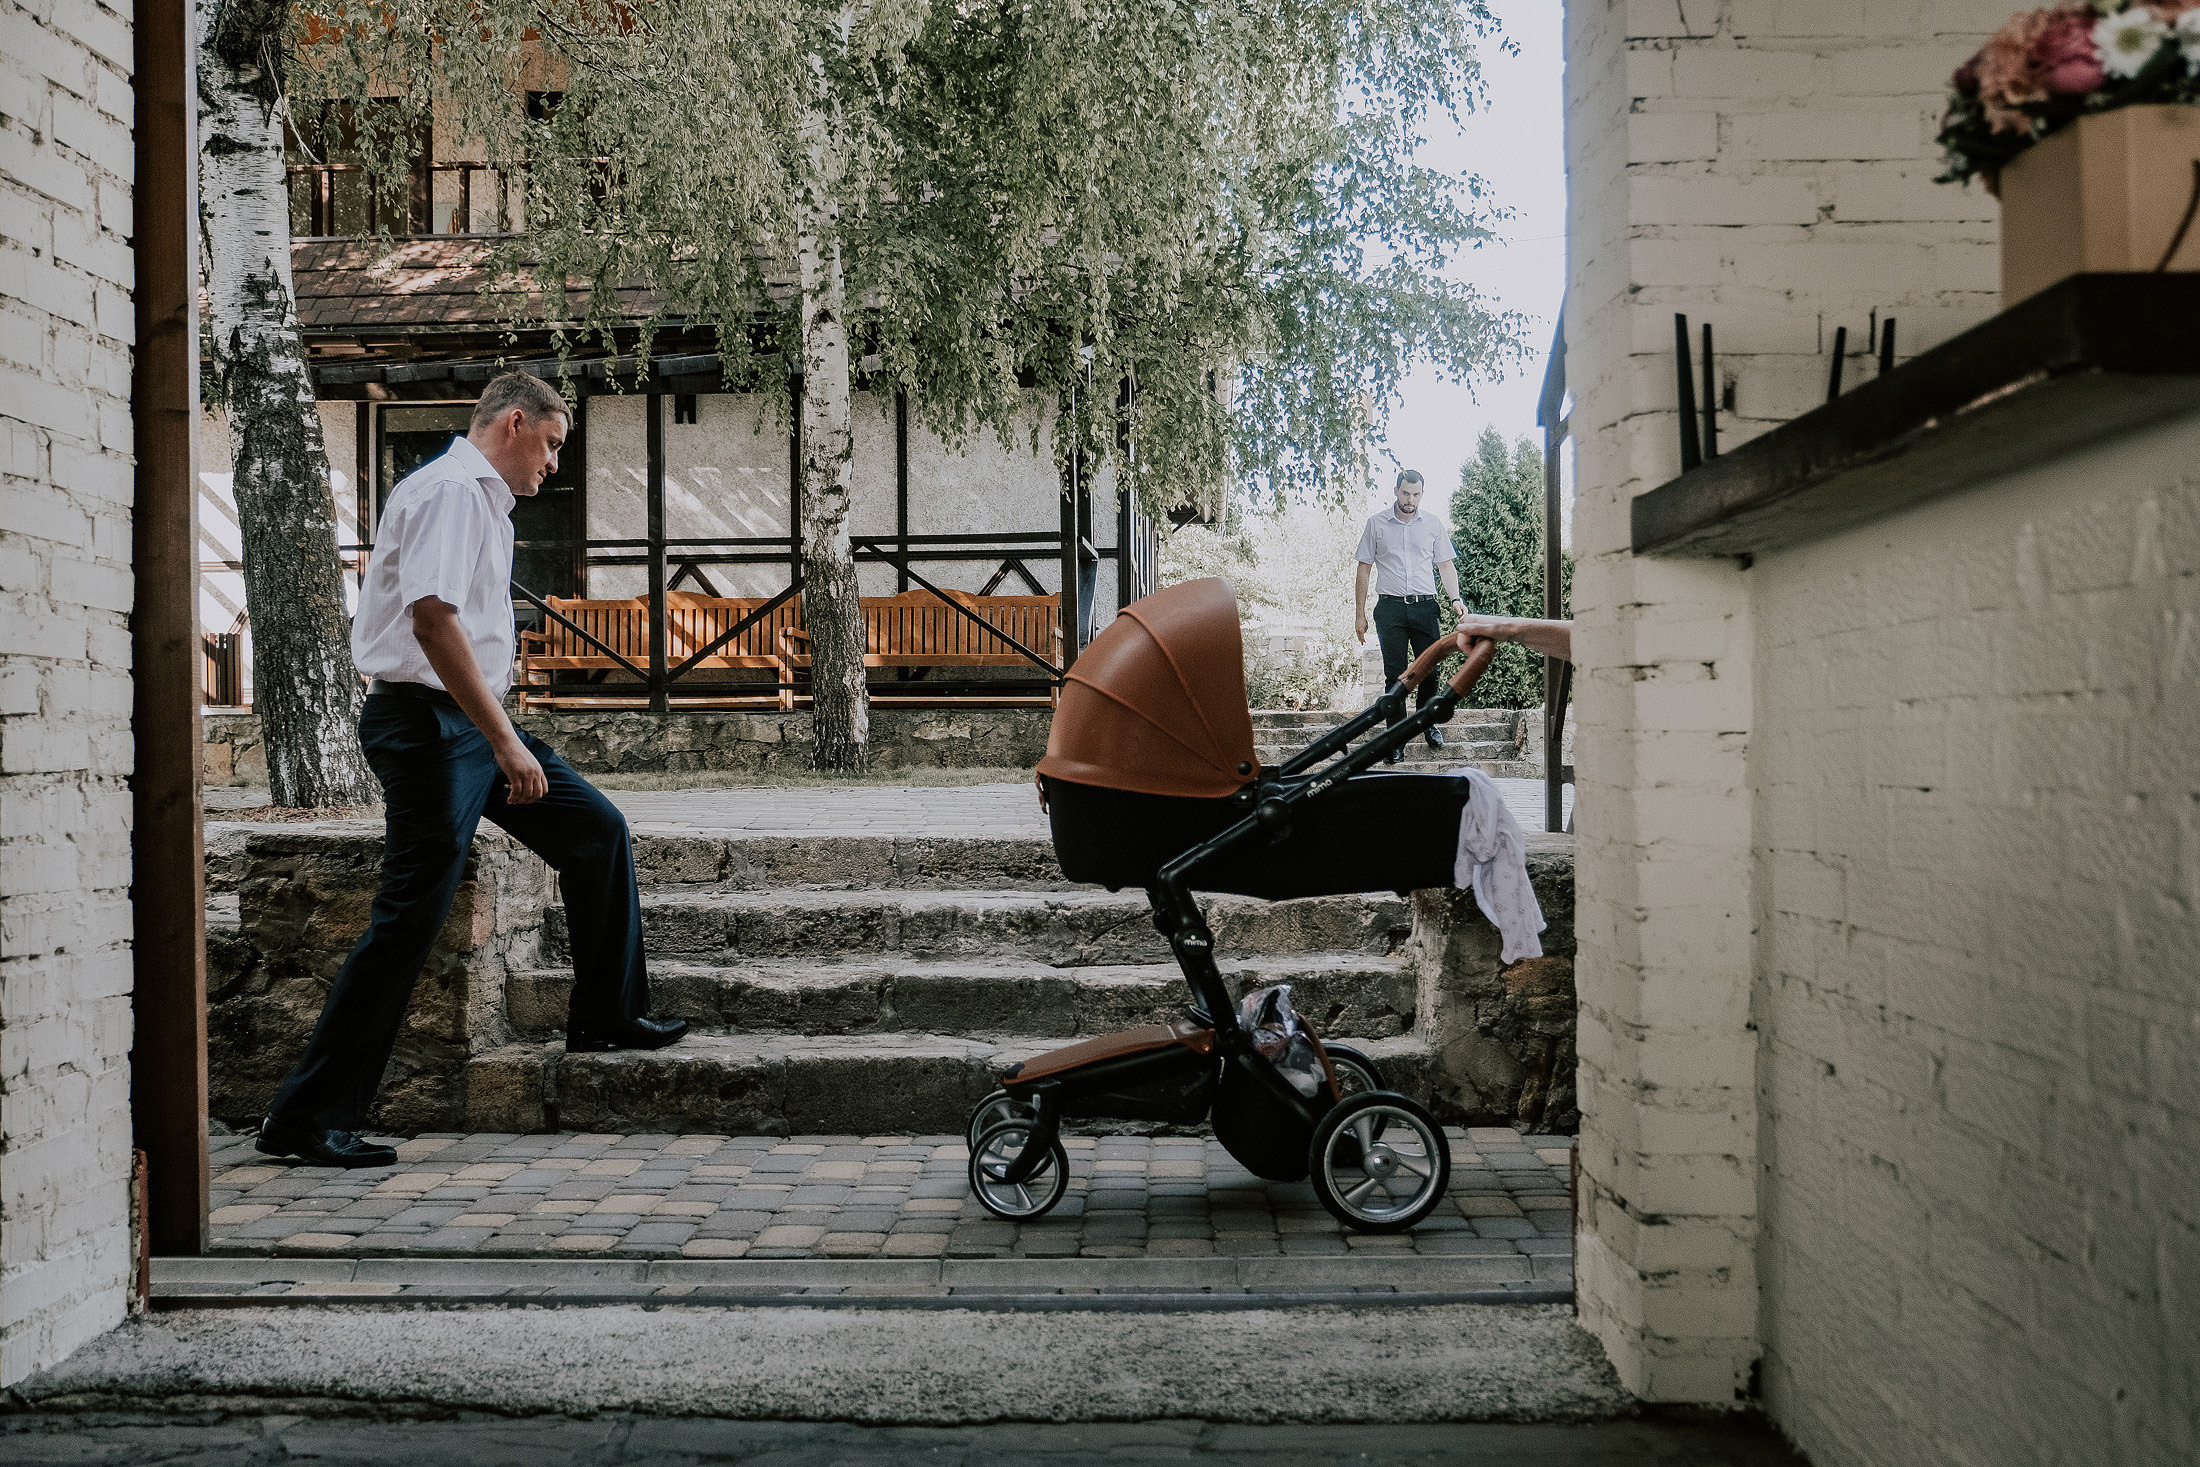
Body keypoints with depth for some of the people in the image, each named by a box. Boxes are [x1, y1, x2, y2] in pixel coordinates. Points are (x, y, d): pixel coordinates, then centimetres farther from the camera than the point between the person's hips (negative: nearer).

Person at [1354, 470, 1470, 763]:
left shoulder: (1432, 525, 10)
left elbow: (1445, 565, 12)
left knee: (1430, 670, 2)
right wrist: (1359, 614, 4)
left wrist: (1455, 599, -5)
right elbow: (1364, 569, 7)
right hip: (1390, 609, -1)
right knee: (1395, 674, -2)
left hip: (1425, 607, 1)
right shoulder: (1376, 524, 6)